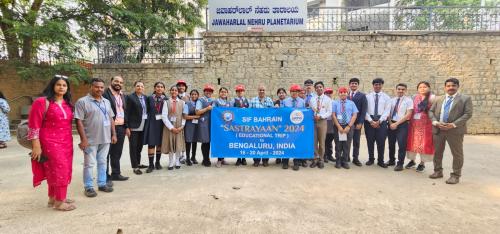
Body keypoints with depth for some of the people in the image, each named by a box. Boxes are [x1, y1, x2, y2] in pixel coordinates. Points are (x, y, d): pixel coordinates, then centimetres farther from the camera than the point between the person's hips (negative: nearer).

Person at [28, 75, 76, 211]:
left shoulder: (67, 104, 10)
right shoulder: (42, 102, -10)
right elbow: (34, 125, -11)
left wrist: (69, 141, 13)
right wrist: (36, 146, -14)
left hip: (66, 142, 7)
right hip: (50, 142, -7)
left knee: (57, 170, 14)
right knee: (60, 169, -6)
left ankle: (53, 198, 27)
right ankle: (59, 201, 6)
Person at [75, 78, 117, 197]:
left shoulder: (106, 102, 12)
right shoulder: (82, 102, -7)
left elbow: (111, 119, 15)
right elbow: (79, 121, -12)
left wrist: (113, 134, 8)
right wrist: (83, 139, -17)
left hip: (105, 138, 6)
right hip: (91, 139, -5)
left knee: (102, 162, 13)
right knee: (89, 164, 4)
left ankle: (102, 184, 24)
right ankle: (88, 187, 14)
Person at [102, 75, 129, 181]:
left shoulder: (122, 95, 15)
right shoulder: (105, 93, -9)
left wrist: (127, 126, 14)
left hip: (121, 127, 7)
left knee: (117, 152, 13)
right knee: (107, 152, 4)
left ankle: (116, 173, 23)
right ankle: (105, 175, 13)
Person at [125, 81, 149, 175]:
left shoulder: (145, 97, 9)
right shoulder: (130, 97, -7)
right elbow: (127, 113, -10)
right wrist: (127, 127, -14)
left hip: (143, 126, 6)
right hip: (134, 126, -6)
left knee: (140, 146, 15)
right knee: (133, 146, 1)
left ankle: (138, 163, 29)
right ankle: (135, 167, 7)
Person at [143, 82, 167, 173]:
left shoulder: (166, 99, 3)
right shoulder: (149, 98, 1)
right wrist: (151, 117, -4)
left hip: (162, 123, 1)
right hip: (152, 123, -1)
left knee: (160, 143, 8)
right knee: (151, 143, -4)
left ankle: (157, 162, 21)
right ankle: (151, 164, 3)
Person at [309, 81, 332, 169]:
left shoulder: (327, 99, 3)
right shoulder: (312, 99, 10)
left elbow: (329, 112, -2)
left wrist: (320, 116, -15)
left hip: (322, 121, -2)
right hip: (312, 121, 2)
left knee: (322, 142, 5)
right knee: (314, 141, 2)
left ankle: (320, 160, 16)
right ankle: (316, 159, 14)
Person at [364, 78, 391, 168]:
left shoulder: (386, 97, 6)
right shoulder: (367, 96, 5)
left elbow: (387, 111, -2)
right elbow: (365, 110, -1)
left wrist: (379, 121, -12)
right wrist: (371, 121, -12)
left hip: (381, 121, 0)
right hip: (369, 121, 0)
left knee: (381, 141, 1)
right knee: (370, 141, 7)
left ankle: (380, 161, 13)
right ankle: (371, 159, 21)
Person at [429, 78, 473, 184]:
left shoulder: (465, 99, 1)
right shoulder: (439, 99, 14)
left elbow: (468, 114, -8)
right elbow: (431, 111, 10)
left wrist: (453, 124, -18)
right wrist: (435, 122, -10)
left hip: (455, 130, -3)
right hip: (438, 130, 4)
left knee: (457, 154, 3)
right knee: (437, 152, 11)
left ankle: (455, 175, 13)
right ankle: (438, 171, 26)